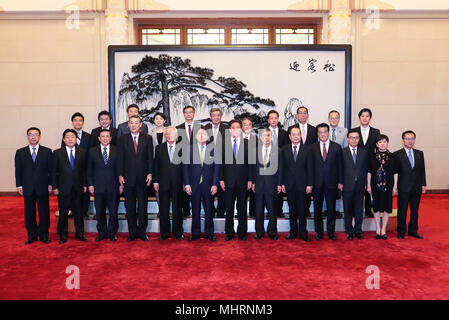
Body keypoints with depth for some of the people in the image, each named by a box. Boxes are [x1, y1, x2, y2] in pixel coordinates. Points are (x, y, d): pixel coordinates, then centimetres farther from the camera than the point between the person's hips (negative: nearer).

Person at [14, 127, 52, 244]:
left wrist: (50, 184, -3)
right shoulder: (20, 152, 7)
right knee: (29, 213, 8)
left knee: (44, 212, 4)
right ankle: (32, 235, 20)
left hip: (43, 187, -1)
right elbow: (18, 170, 6)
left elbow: (50, 169, 2)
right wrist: (19, 185, 0)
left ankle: (44, 235, 16)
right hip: (27, 188, 1)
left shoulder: (47, 151, 3)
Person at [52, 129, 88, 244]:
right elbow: (53, 171, 0)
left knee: (78, 212, 9)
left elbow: (84, 170, 7)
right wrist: (54, 187, -4)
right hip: (63, 188, -1)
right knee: (63, 213, 7)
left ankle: (79, 234, 23)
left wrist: (85, 185, 3)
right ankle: (63, 235, 21)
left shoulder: (82, 152, 4)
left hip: (78, 188, 1)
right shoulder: (57, 153, 0)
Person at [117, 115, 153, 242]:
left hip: (143, 178, 0)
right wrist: (120, 175, -3)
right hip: (128, 178, 1)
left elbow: (150, 157, 3)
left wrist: (150, 173, -5)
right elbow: (120, 158, 3)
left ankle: (142, 231, 19)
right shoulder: (122, 139, 5)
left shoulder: (147, 138, 4)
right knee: (130, 207, 7)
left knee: (143, 206, 7)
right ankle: (132, 232, 18)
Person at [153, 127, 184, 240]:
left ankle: (178, 232, 19)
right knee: (163, 209, 7)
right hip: (163, 183, 1)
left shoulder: (182, 148, 2)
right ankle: (164, 233, 19)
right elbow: (156, 166, 6)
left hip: (177, 184, -1)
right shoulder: (159, 148, 6)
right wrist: (155, 181, 0)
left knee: (177, 209, 6)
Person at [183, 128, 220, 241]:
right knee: (195, 209, 6)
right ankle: (196, 233, 19)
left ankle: (209, 233, 19)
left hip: (208, 184, 0)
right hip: (194, 184, 0)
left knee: (209, 209, 7)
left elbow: (217, 167, 2)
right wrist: (187, 184, -4)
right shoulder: (189, 149, 3)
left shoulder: (213, 149, 2)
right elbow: (185, 167, 2)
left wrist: (215, 184, -4)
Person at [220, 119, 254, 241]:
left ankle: (242, 232, 19)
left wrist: (250, 179, 0)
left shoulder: (247, 143, 5)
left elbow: (250, 162, 4)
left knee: (242, 208, 7)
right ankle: (229, 232, 19)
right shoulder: (223, 143, 4)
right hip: (229, 180, 0)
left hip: (242, 181, 0)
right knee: (229, 208, 7)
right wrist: (221, 179, -2)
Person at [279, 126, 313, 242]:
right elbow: (281, 167, 5)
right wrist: (281, 183, 0)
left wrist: (309, 184, -5)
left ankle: (303, 232, 13)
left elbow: (310, 168, 0)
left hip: (302, 184, -1)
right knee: (292, 209, 9)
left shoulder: (307, 149, 1)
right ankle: (293, 231, 20)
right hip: (289, 184, 2)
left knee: (302, 209, 2)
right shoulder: (284, 150, 5)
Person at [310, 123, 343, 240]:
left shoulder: (336, 147, 3)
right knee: (317, 208, 8)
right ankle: (319, 231, 20)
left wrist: (340, 182, 0)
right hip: (317, 183, 0)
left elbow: (339, 165, 4)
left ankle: (331, 231, 20)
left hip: (331, 183, 0)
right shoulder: (312, 147, 3)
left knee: (331, 208, 7)